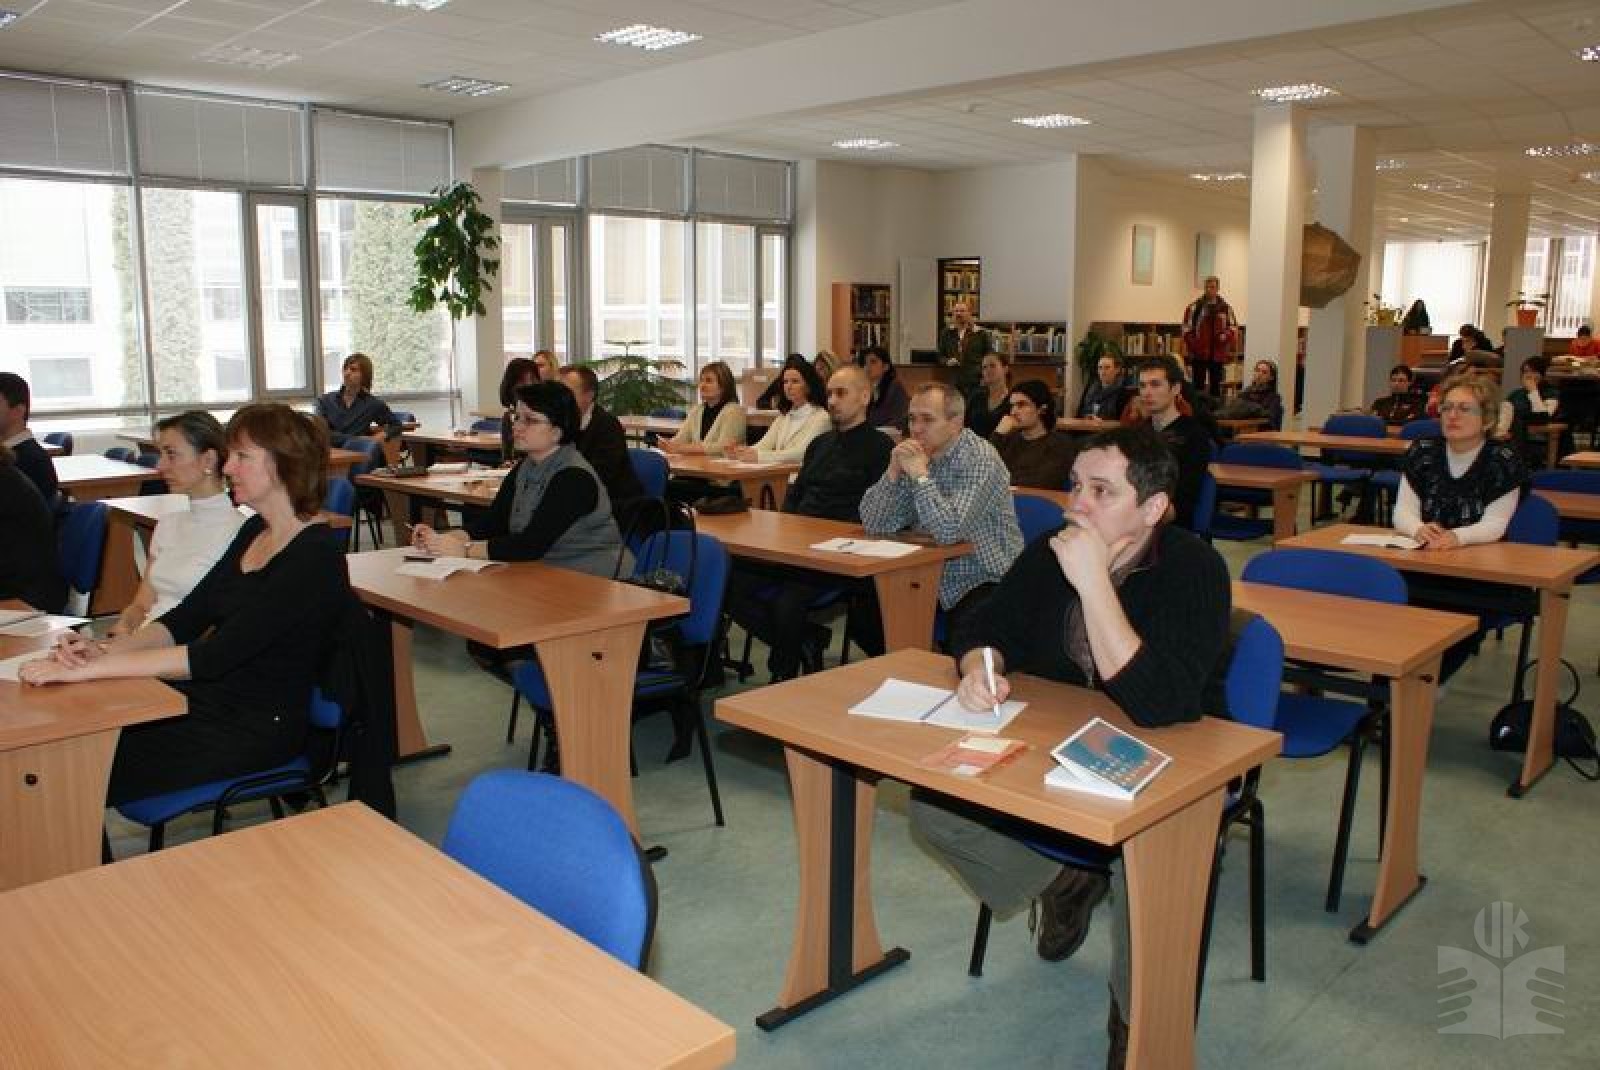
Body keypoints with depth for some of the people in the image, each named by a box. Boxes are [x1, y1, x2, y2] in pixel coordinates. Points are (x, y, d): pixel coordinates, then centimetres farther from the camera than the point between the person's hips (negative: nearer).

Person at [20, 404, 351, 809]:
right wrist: (105, 650, -9)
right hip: (206, 699, 8)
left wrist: (88, 668, -26)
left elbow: (216, 656, -25)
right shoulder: (255, 531, 10)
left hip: (257, 729, -8)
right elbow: (188, 616, 8)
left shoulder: (316, 555, -20)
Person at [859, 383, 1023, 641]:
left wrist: (921, 475, -20)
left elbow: (949, 531, -27)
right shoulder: (915, 456, 3)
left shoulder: (981, 458, -16)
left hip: (985, 582, -6)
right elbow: (874, 525, -2)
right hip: (935, 579, 6)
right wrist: (893, 471, -14)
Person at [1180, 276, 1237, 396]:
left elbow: (1234, 328, 8)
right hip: (1198, 355, -2)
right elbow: (1187, 330, -1)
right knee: (1198, 386, 3)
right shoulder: (1194, 307, 1)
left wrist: (1226, 335, -14)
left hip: (1218, 355, 2)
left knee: (1216, 386, 8)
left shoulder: (1226, 308, 7)